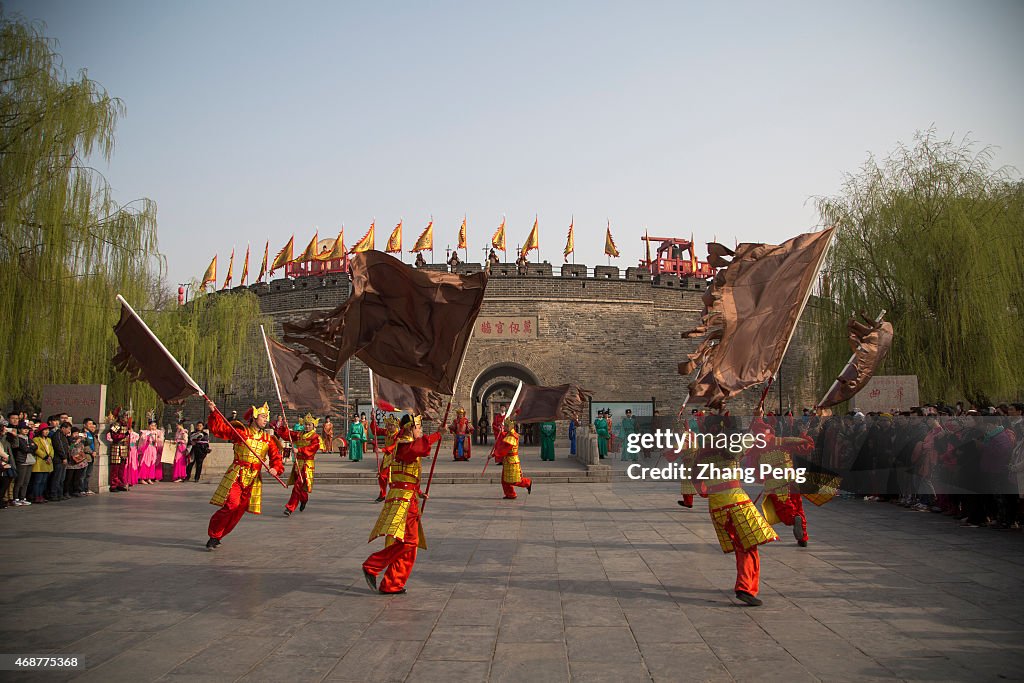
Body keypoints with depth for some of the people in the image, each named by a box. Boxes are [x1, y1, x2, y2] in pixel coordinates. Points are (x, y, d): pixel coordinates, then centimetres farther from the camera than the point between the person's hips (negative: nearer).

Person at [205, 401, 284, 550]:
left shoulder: (268, 439, 7)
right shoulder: (240, 432, -3)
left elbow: (276, 457, 3)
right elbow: (218, 429, -7)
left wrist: (276, 468, -17)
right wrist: (213, 412, -20)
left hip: (254, 479, 5)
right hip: (236, 475, -4)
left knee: (239, 511, 7)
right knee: (231, 506, -17)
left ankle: (217, 536, 26)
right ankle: (213, 536, 0)